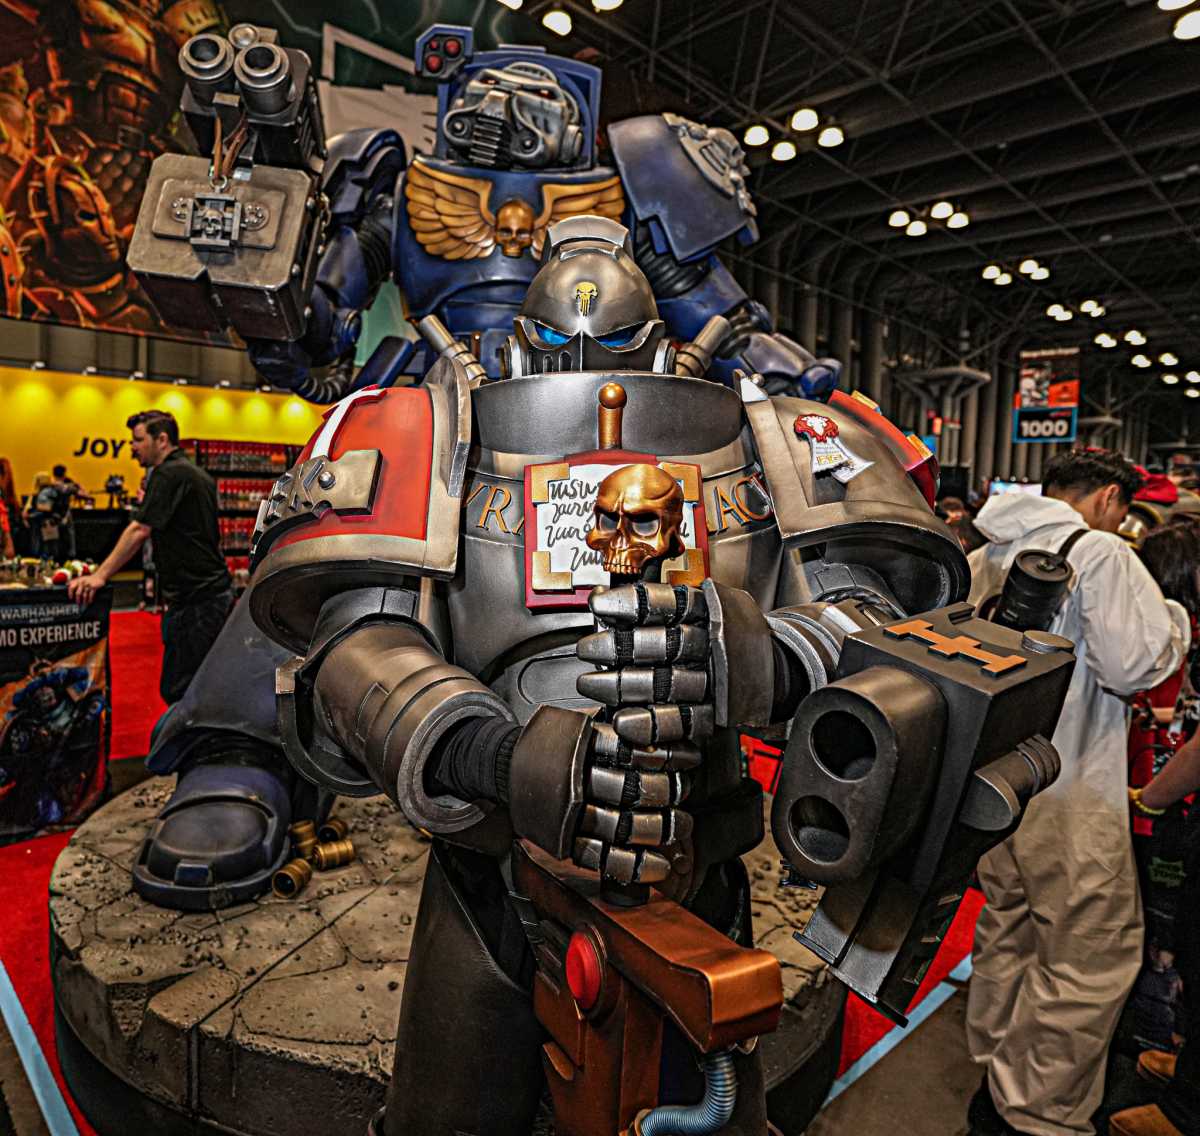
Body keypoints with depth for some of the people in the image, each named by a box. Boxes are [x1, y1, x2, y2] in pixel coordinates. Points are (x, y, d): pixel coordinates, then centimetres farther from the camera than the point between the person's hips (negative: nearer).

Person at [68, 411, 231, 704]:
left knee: (176, 690, -7)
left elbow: (140, 530, -16)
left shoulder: (169, 474, -10)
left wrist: (100, 576, -14)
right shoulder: (198, 475, 19)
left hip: (195, 600, -10)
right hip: (212, 590, 10)